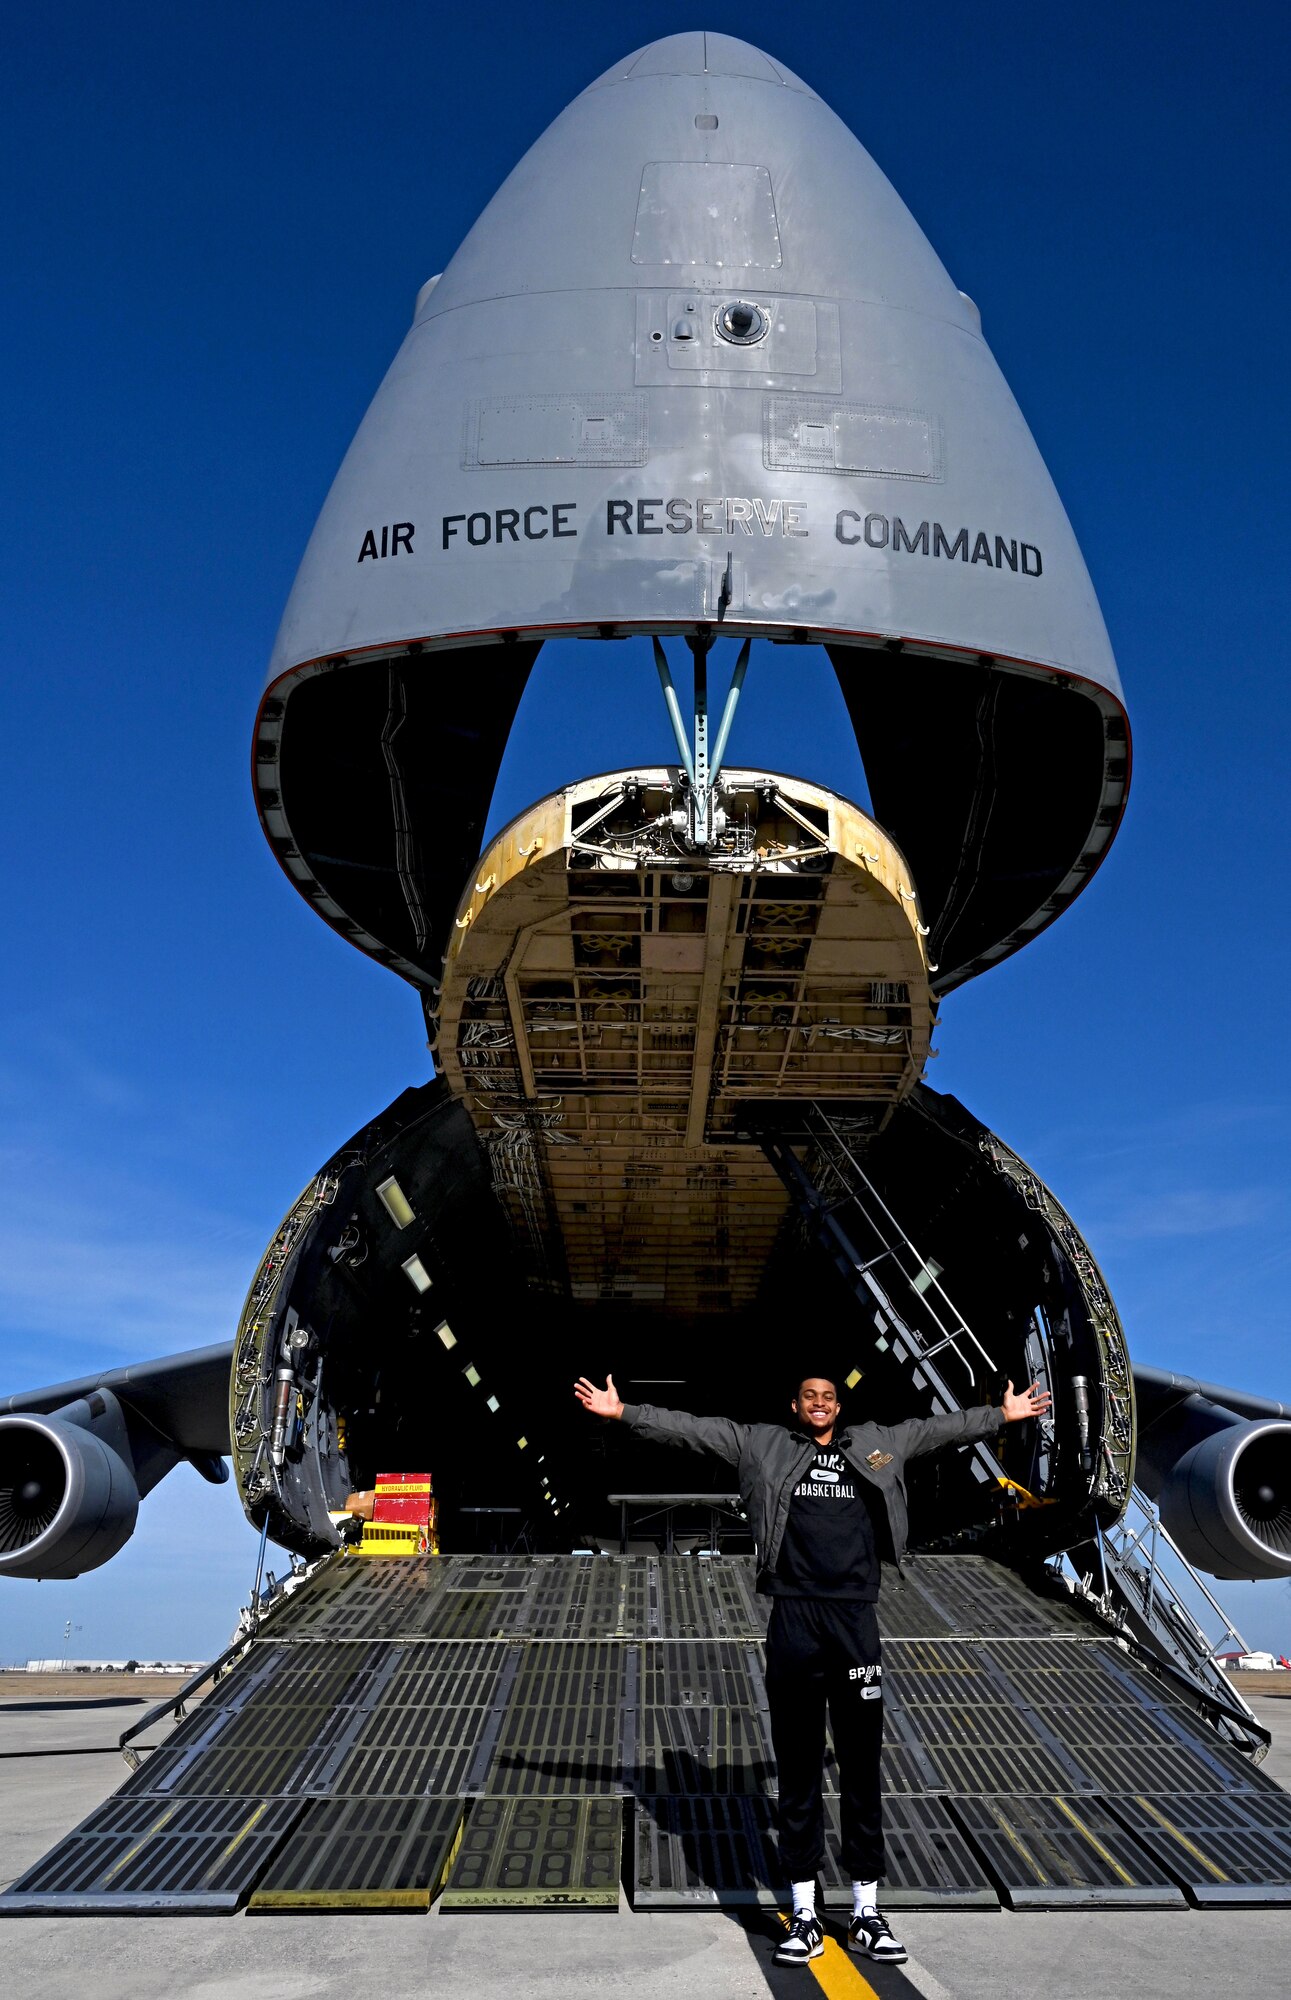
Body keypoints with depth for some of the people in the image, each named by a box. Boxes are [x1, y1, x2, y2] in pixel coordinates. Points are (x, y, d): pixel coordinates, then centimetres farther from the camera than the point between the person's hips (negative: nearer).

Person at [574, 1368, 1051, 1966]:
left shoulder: (877, 1444, 13)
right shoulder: (764, 1445, 8)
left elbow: (941, 1428, 23)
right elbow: (692, 1429, 6)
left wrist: (1003, 1415, 27)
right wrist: (623, 1412, 2)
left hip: (856, 1621, 1)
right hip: (793, 1619, -1)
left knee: (862, 1769, 7)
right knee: (797, 1770, 6)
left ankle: (866, 1912, 17)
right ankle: (804, 1914, 14)